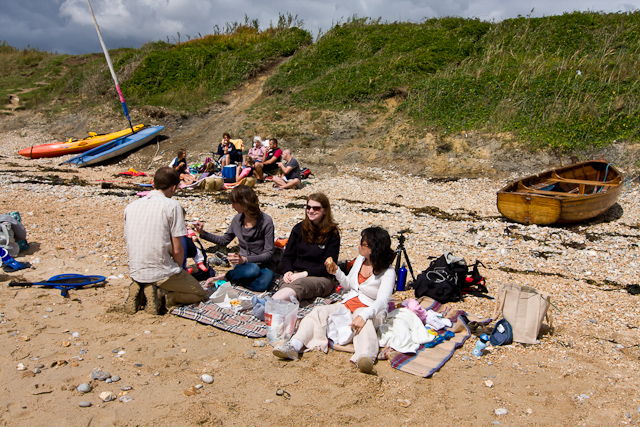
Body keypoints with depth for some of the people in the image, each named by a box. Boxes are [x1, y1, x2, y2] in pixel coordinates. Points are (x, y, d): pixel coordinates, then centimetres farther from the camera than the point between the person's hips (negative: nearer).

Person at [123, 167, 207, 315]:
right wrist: (179, 269, 7)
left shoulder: (130, 207, 6)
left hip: (135, 273, 6)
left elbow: (130, 244, 12)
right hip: (162, 273, -6)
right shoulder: (172, 206, -12)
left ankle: (139, 291, 6)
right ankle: (163, 294, -8)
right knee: (200, 294, 15)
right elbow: (177, 250, -13)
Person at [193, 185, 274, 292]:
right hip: (243, 265, 1)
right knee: (252, 270, -37)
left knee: (262, 285, -36)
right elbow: (224, 240, 20)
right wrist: (202, 233, 11)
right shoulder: (237, 219, 2)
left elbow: (269, 254, -14)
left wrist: (245, 259, -26)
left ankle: (225, 277, -16)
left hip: (263, 265, -1)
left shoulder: (266, 221, -13)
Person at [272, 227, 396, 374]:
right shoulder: (360, 259, 9)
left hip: (371, 311, -6)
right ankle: (293, 346, -39)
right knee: (319, 311, -19)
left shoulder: (388, 272, -12)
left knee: (362, 321, -41)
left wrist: (363, 315, -44)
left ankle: (365, 357, -67)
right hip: (347, 305, 6)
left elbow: (382, 301, -26)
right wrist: (337, 272, 2)